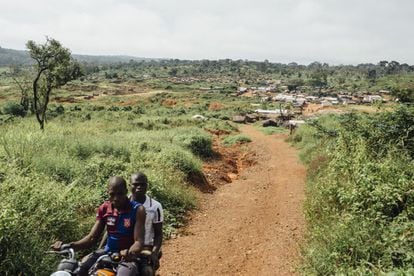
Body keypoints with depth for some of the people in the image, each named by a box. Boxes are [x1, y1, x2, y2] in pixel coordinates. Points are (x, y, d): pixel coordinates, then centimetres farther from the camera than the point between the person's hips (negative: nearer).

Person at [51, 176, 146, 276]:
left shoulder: (137, 210, -13)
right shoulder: (104, 209, 2)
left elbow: (139, 241, -18)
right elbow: (92, 237, 2)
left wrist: (130, 252, -42)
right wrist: (70, 246, -16)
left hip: (128, 257, -4)